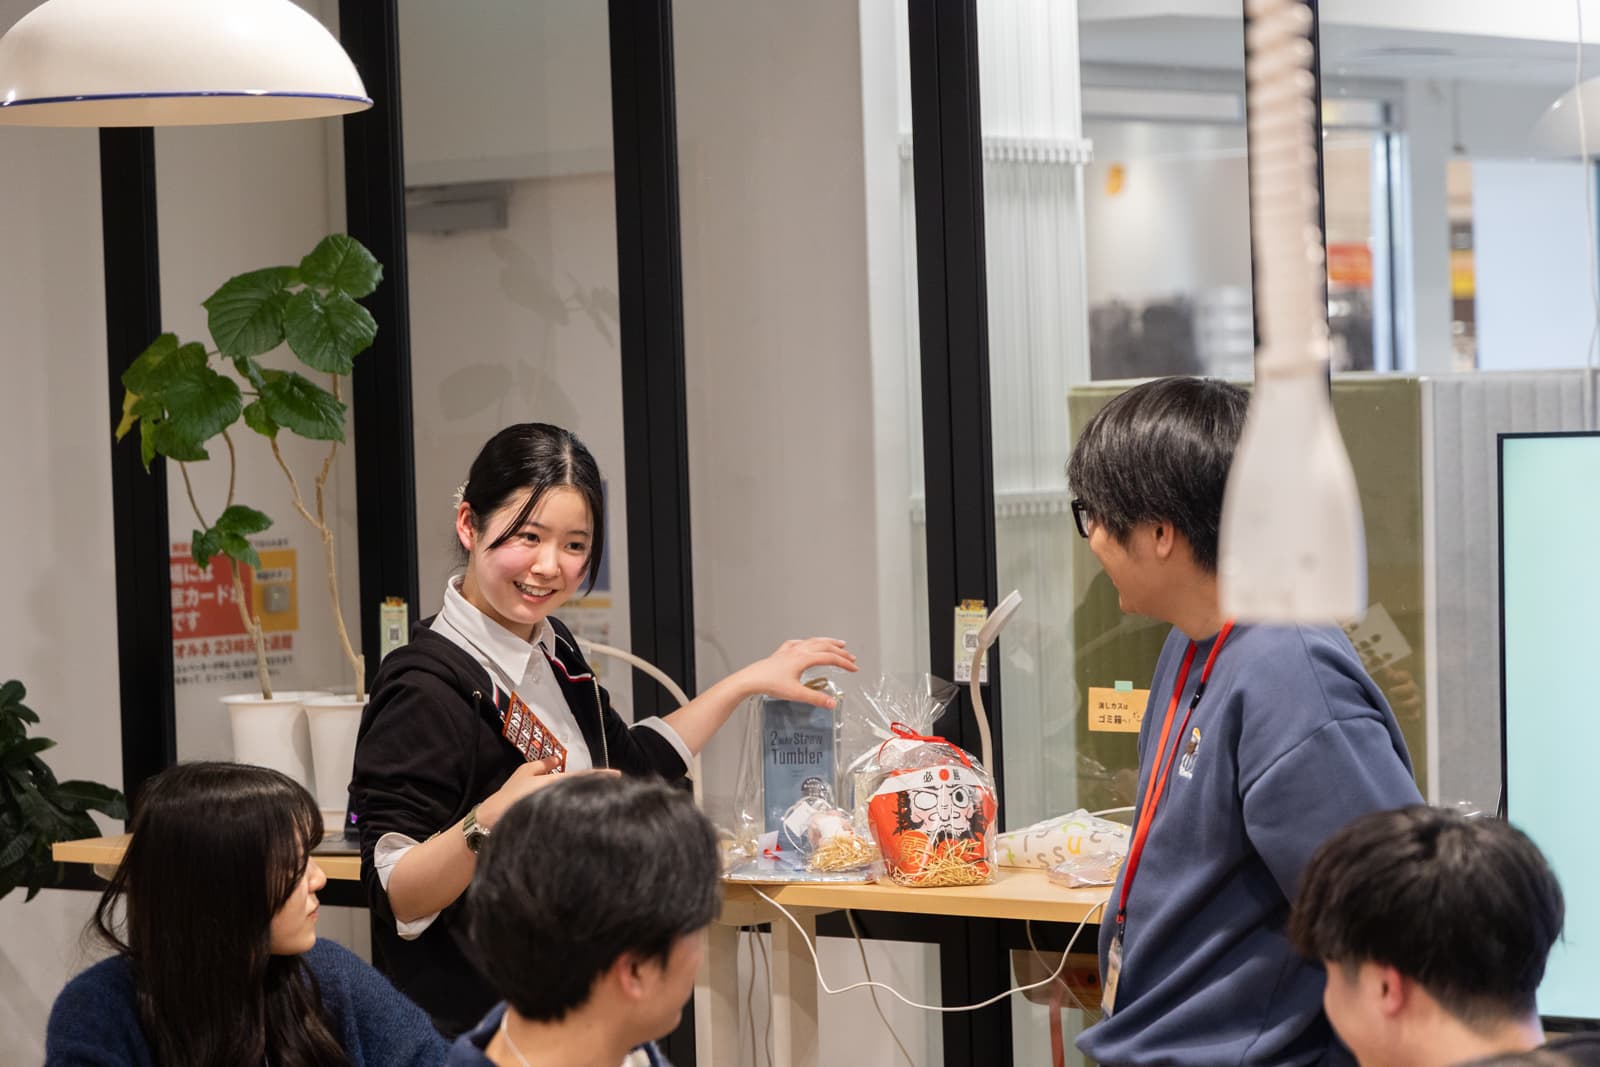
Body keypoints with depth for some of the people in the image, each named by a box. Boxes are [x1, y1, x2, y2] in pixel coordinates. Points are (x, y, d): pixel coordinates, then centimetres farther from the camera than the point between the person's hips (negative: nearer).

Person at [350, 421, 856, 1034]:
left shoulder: (552, 651, 5)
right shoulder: (427, 688, -21)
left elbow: (629, 765, 23)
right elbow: (395, 898, -25)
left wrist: (750, 681, 20)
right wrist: (492, 820, -40)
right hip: (463, 1028, -8)